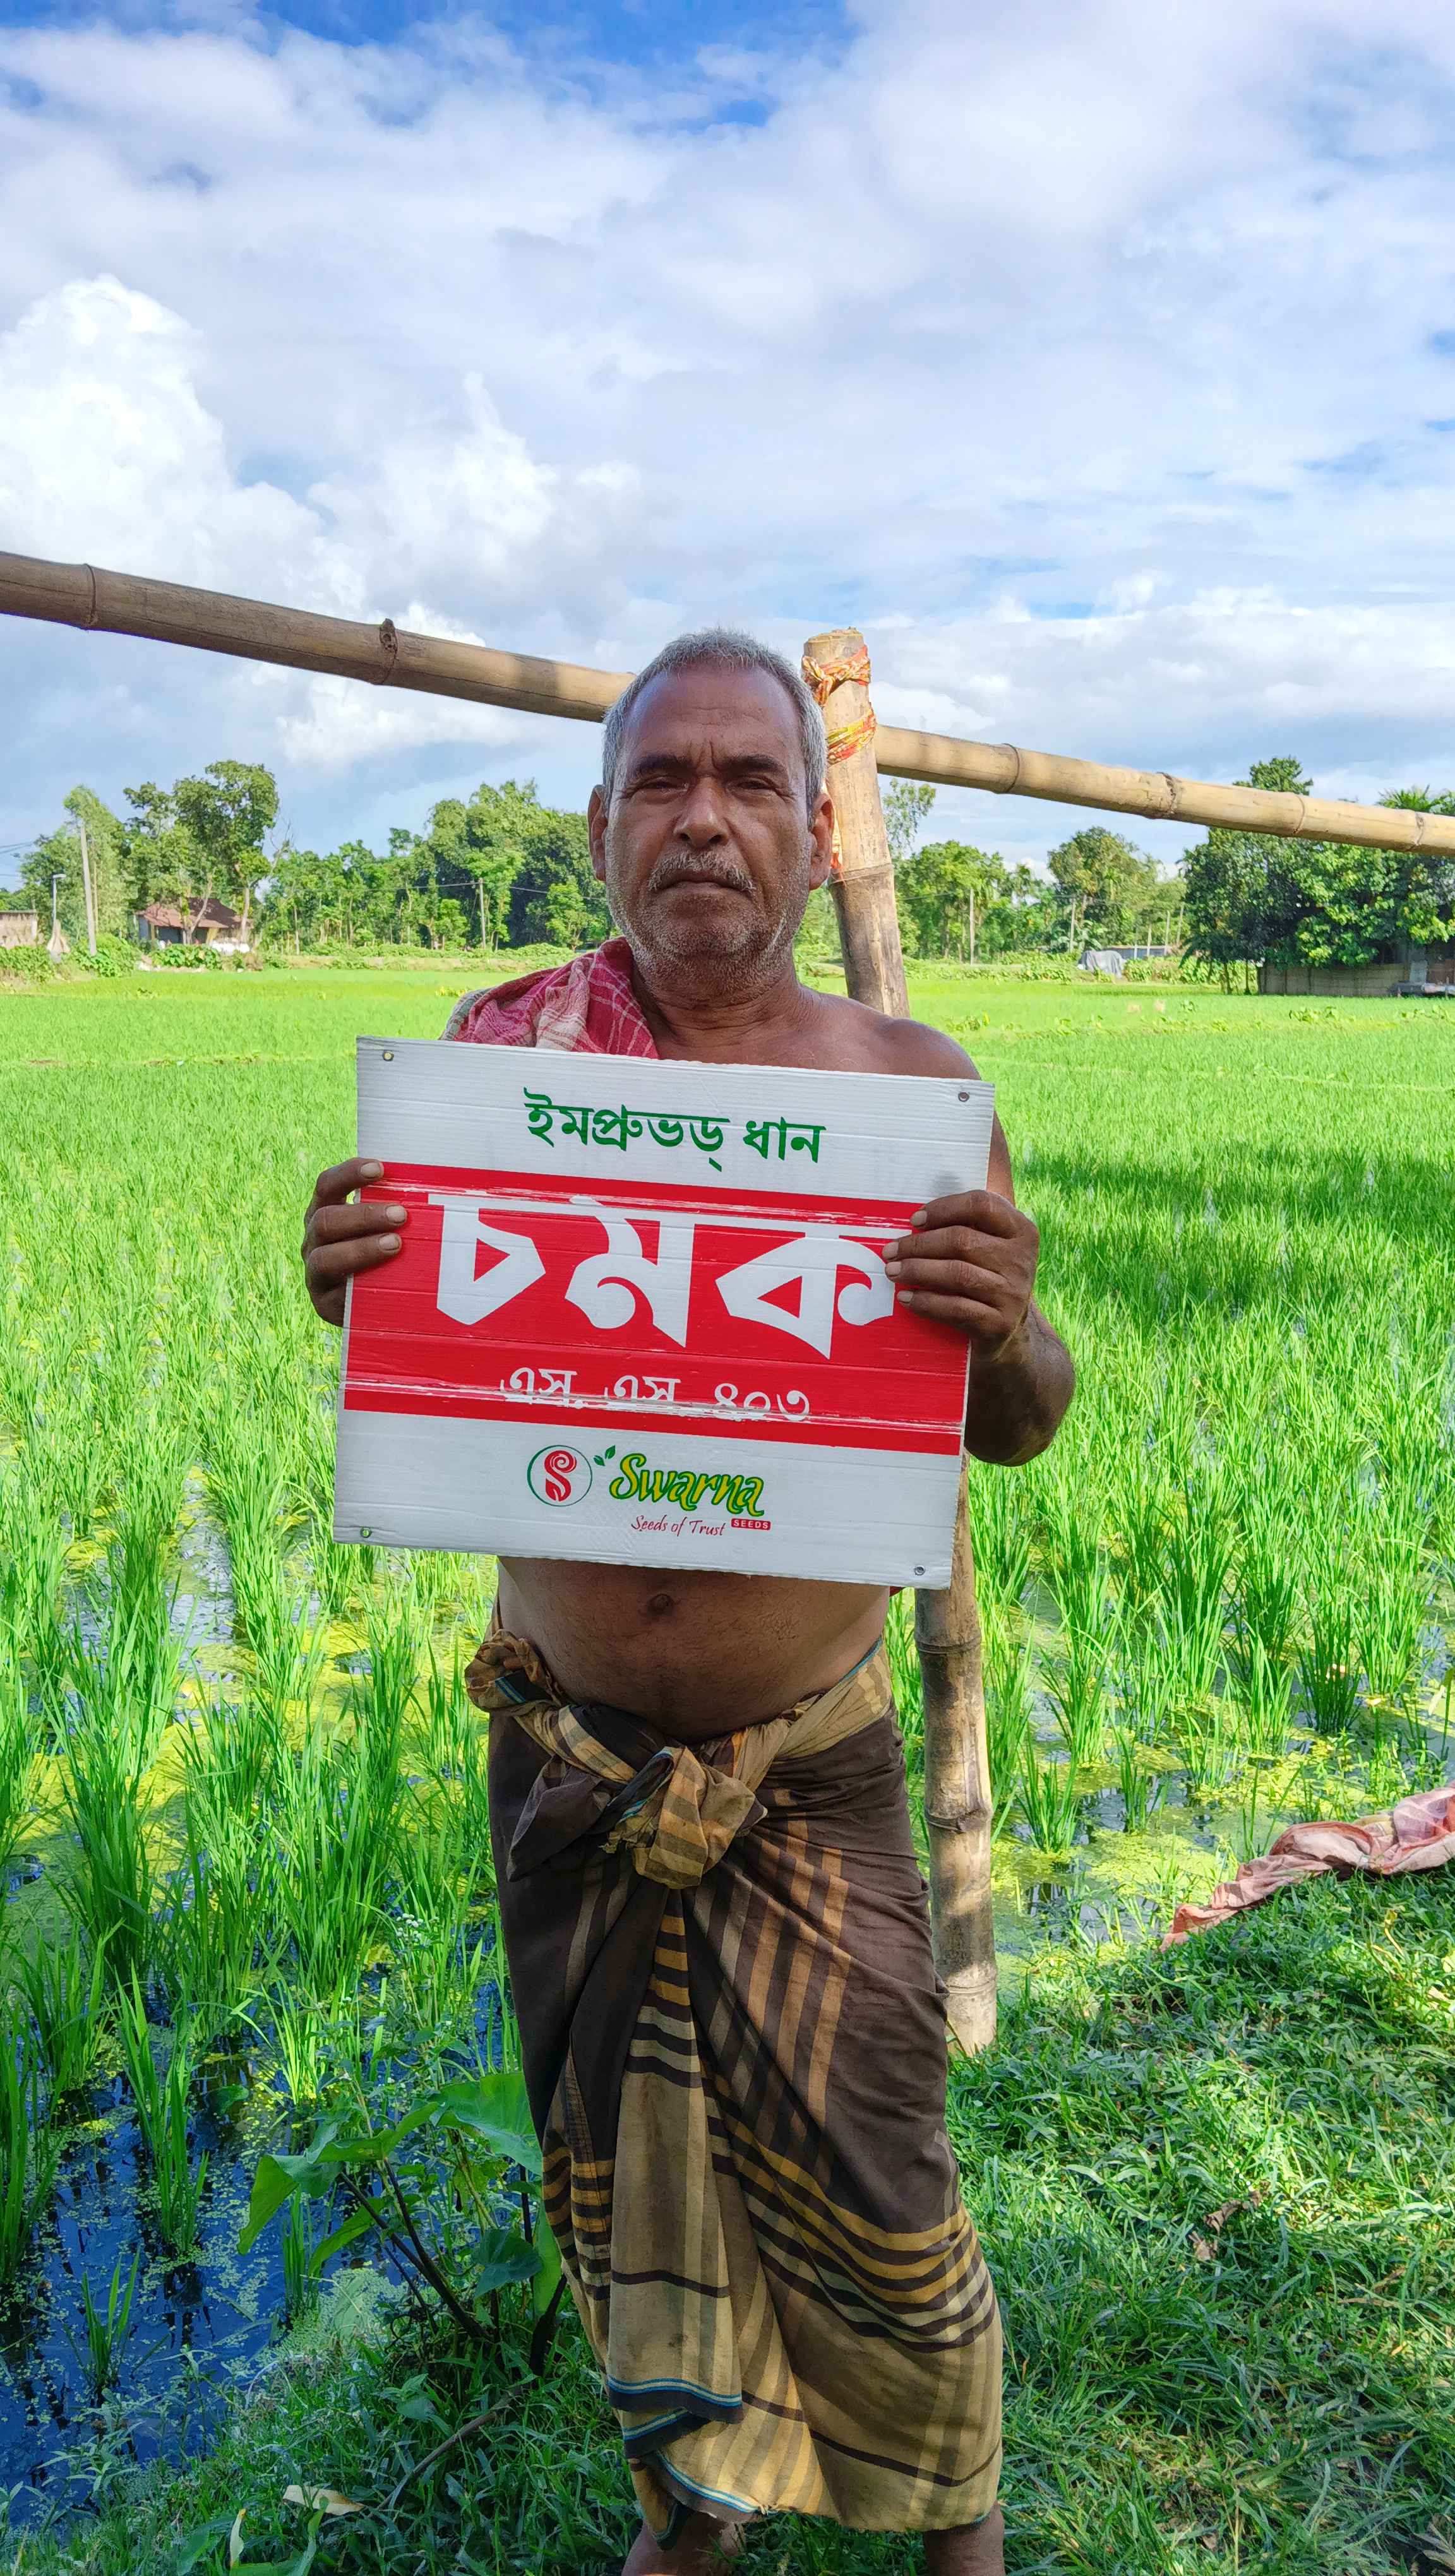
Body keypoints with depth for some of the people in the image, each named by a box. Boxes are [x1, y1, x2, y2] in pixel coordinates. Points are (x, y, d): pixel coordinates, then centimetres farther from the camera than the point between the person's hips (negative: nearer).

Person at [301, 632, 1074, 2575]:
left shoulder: (913, 1083, -8)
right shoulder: (509, 1045, -6)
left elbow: (1013, 1431, -2)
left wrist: (1009, 1338, -25)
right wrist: (352, 1290, -21)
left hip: (809, 1766, -1)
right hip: (565, 1751, 2)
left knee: (859, 2191, 9)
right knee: (617, 2162, 19)